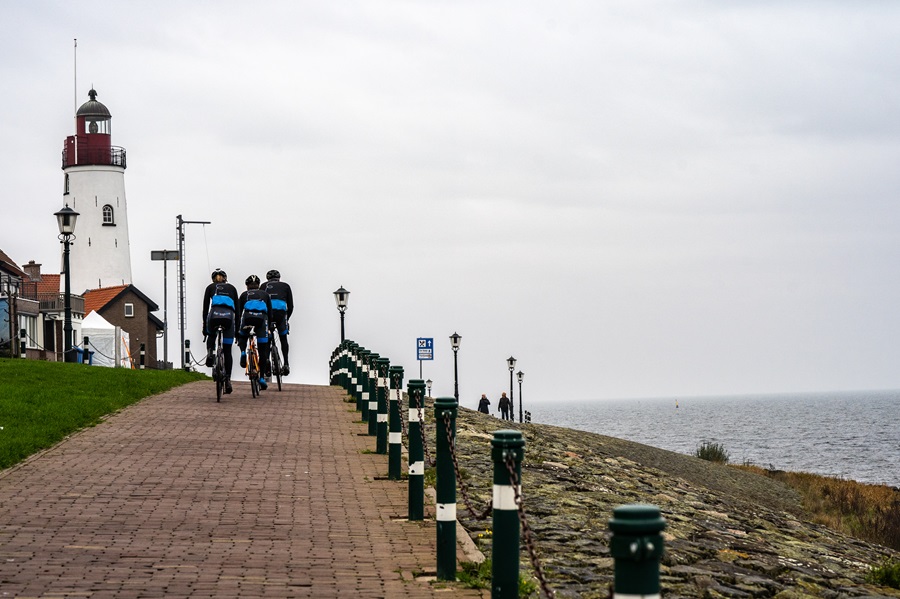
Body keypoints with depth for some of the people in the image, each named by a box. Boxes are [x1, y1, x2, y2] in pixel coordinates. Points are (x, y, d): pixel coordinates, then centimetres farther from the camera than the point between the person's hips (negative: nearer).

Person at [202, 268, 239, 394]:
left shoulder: (210, 287, 23)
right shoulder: (231, 288, 26)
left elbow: (205, 307, 17)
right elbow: (237, 308, 21)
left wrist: (204, 326, 22)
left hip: (214, 314, -1)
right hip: (229, 316, 1)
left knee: (211, 336, 33)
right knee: (227, 351, 9)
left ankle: (210, 353, 2)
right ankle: (228, 380, 4)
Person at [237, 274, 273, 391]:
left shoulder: (244, 295, 27)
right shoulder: (265, 294, 29)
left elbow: (238, 312, 21)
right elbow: (270, 313, 25)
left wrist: (237, 330, 25)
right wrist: (269, 327, 34)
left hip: (248, 316, 0)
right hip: (262, 317, 0)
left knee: (242, 337, 30)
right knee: (262, 350, 6)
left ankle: (243, 352, -1)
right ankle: (262, 377, 2)